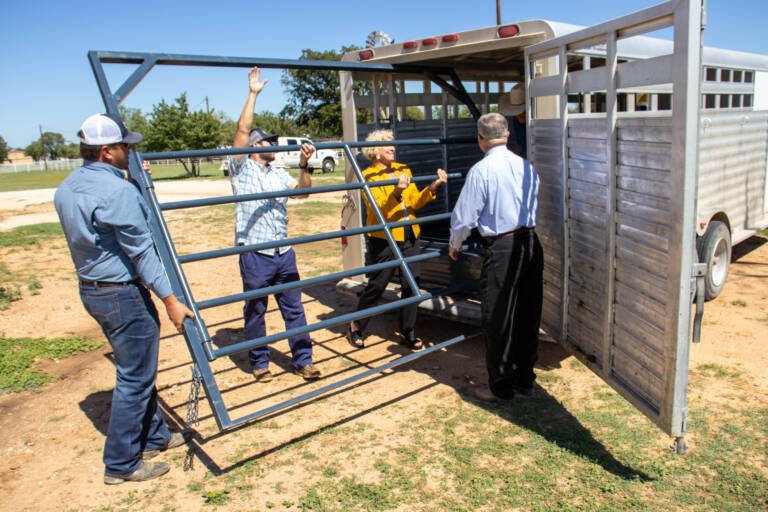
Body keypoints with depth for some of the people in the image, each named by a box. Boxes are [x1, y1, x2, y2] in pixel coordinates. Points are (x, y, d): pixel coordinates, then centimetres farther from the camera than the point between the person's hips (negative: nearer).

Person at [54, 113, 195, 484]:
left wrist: (132, 183, 24)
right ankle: (121, 464, 15)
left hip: (91, 289, 10)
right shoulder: (117, 190, -21)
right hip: (123, 294, -10)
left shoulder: (67, 188, 8)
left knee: (138, 370, 21)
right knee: (134, 377, 3)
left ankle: (154, 436, 35)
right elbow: (141, 250, -21)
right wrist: (170, 299, -17)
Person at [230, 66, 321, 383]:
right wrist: (253, 93, -7)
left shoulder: (278, 175, 16)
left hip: (284, 253, 5)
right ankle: (260, 363, 21)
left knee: (294, 308, 7)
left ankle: (303, 360, 15)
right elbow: (242, 130, -10)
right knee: (255, 312, 7)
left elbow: (303, 190, 2)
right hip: (255, 254, -5)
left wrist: (303, 165, -14)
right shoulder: (241, 169, 0)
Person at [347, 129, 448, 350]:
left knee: (411, 284, 5)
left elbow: (415, 202, 8)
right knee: (376, 286, 3)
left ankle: (407, 331, 20)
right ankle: (356, 327, 23)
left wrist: (433, 186, -6)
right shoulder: (368, 175, -5)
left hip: (409, 235, 5)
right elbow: (379, 208, -17)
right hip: (383, 238, -5)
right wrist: (396, 192, -33)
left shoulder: (403, 170, 12)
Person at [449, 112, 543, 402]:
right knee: (528, 315, 15)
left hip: (502, 249, -7)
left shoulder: (481, 171, -10)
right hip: (531, 243, 7)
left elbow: (465, 215, -7)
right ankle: (525, 379, 28)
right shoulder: (527, 167, 8)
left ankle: (501, 387, 14)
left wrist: (454, 245, 10)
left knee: (497, 319, 5)